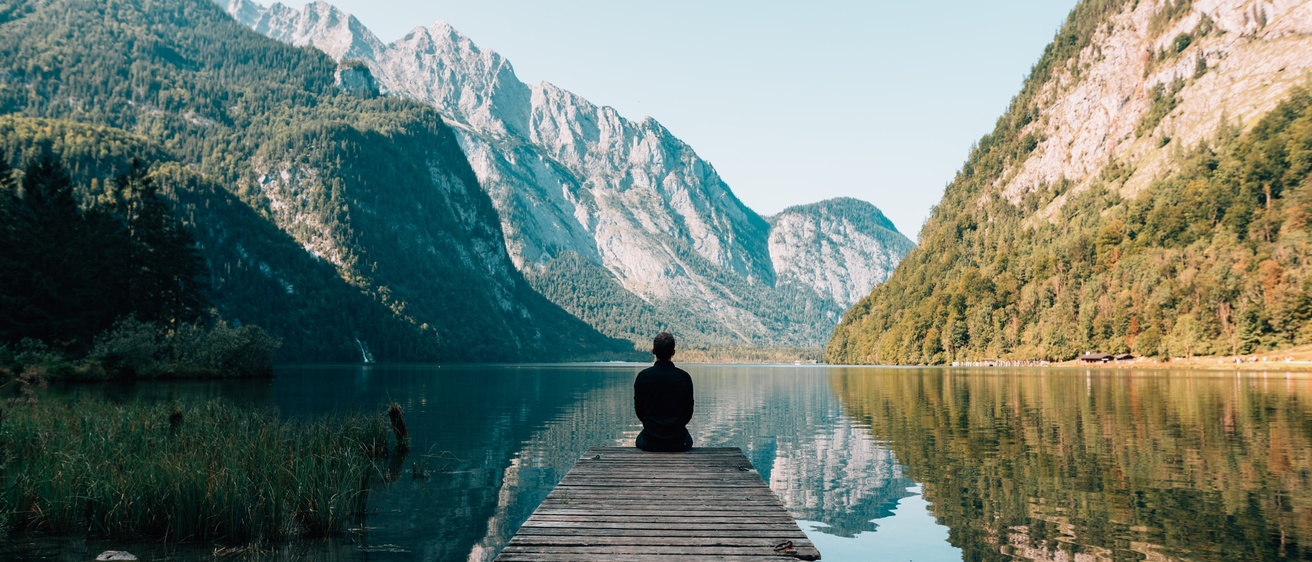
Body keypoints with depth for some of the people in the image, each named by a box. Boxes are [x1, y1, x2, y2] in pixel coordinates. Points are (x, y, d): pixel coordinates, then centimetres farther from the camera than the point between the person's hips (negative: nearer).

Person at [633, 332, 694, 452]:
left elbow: (639, 409, 2)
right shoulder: (684, 377, -8)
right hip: (678, 443, 0)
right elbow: (688, 411, 1)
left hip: (650, 442, 0)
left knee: (640, 440, 36)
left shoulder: (643, 376, -9)